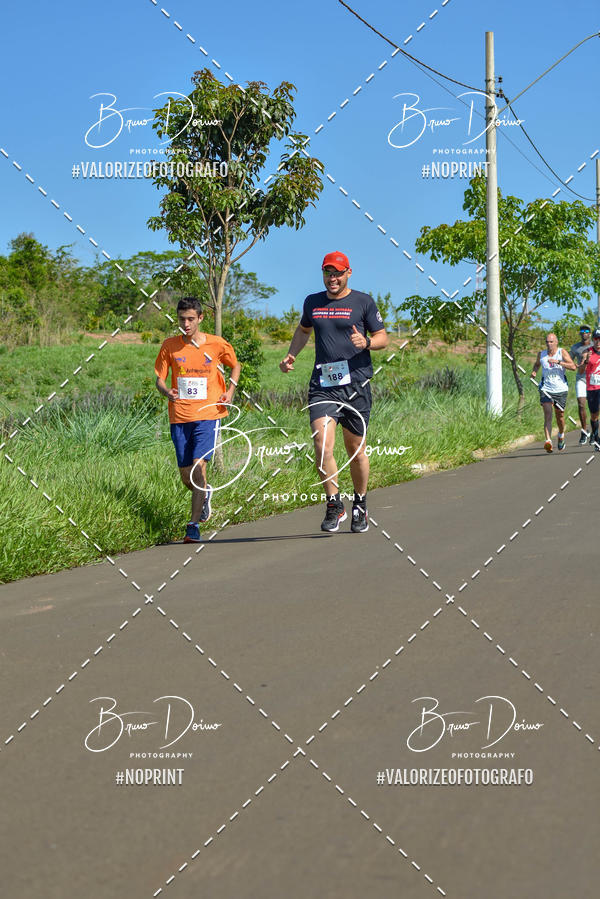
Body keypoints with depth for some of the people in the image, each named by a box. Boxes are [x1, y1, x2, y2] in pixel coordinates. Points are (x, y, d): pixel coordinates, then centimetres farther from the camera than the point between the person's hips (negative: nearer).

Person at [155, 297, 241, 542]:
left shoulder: (217, 344, 0)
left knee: (198, 466, -17)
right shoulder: (170, 346, 2)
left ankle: (194, 525, -13)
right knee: (186, 475, 6)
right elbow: (159, 379, 5)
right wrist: (167, 392, -17)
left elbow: (235, 365, 18)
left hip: (208, 414, -2)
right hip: (179, 417, 2)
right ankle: (205, 494, 42)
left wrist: (230, 390, 3)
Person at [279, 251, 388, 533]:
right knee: (322, 445, -16)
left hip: (356, 385, -2)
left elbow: (382, 337, 5)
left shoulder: (363, 301, 3)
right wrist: (291, 356, 15)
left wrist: (366, 342, -17)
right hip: (322, 385, 2)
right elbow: (303, 330, 31)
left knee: (355, 449, 7)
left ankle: (360, 506, 25)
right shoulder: (312, 302, 13)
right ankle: (334, 505, -5)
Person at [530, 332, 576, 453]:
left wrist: (558, 362, -28)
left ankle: (561, 434, 42)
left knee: (559, 415, 12)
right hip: (546, 388, 1)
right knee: (547, 414, -16)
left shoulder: (562, 352, -6)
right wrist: (534, 371, 3)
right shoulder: (541, 354, 2)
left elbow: (573, 367, -18)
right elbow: (537, 364, 25)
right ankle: (548, 441, -26)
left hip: (561, 389, -1)